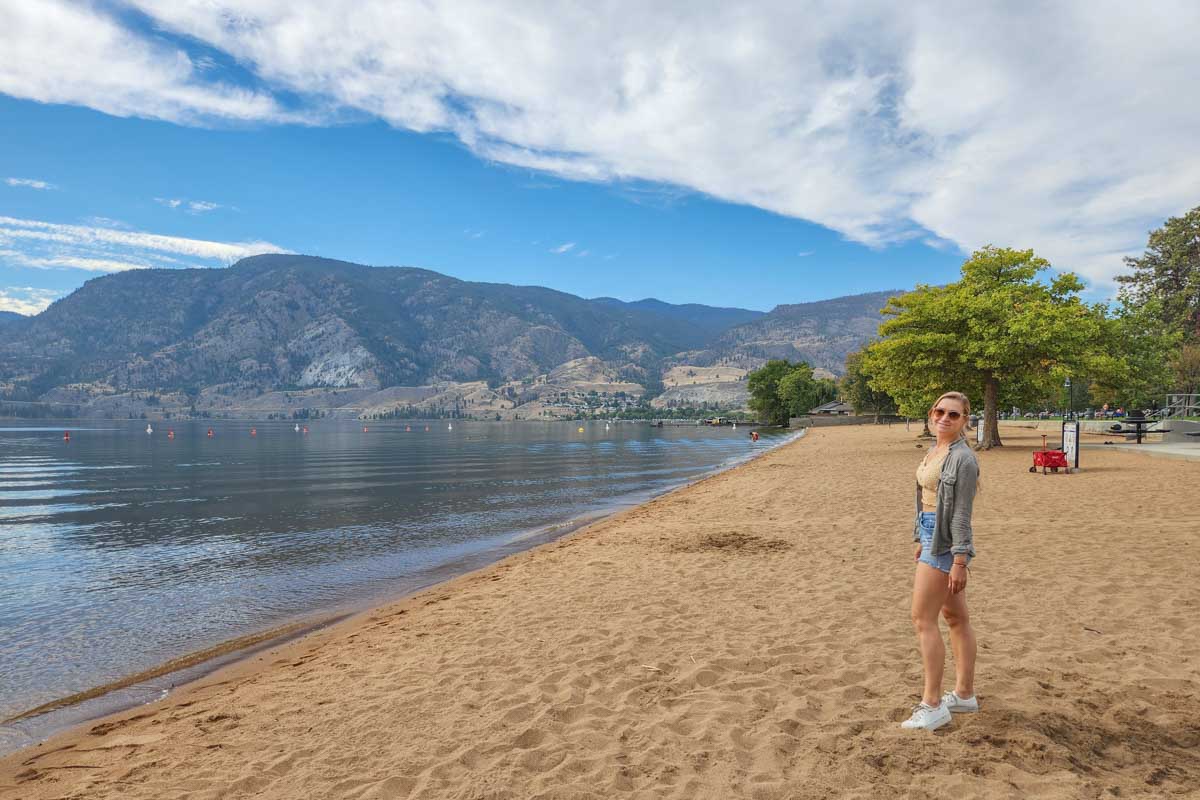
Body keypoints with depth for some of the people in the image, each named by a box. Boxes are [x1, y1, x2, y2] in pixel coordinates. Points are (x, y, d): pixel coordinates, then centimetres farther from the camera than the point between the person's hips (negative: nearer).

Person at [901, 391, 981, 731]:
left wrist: (959, 561, -20)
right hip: (932, 537, 10)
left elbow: (962, 514, -19)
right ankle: (965, 694, 27)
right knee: (956, 618, 16)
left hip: (946, 543, -10)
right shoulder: (935, 451, 11)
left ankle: (933, 706, 2)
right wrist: (922, 541, 20)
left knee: (923, 619, -6)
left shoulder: (963, 458, -17)